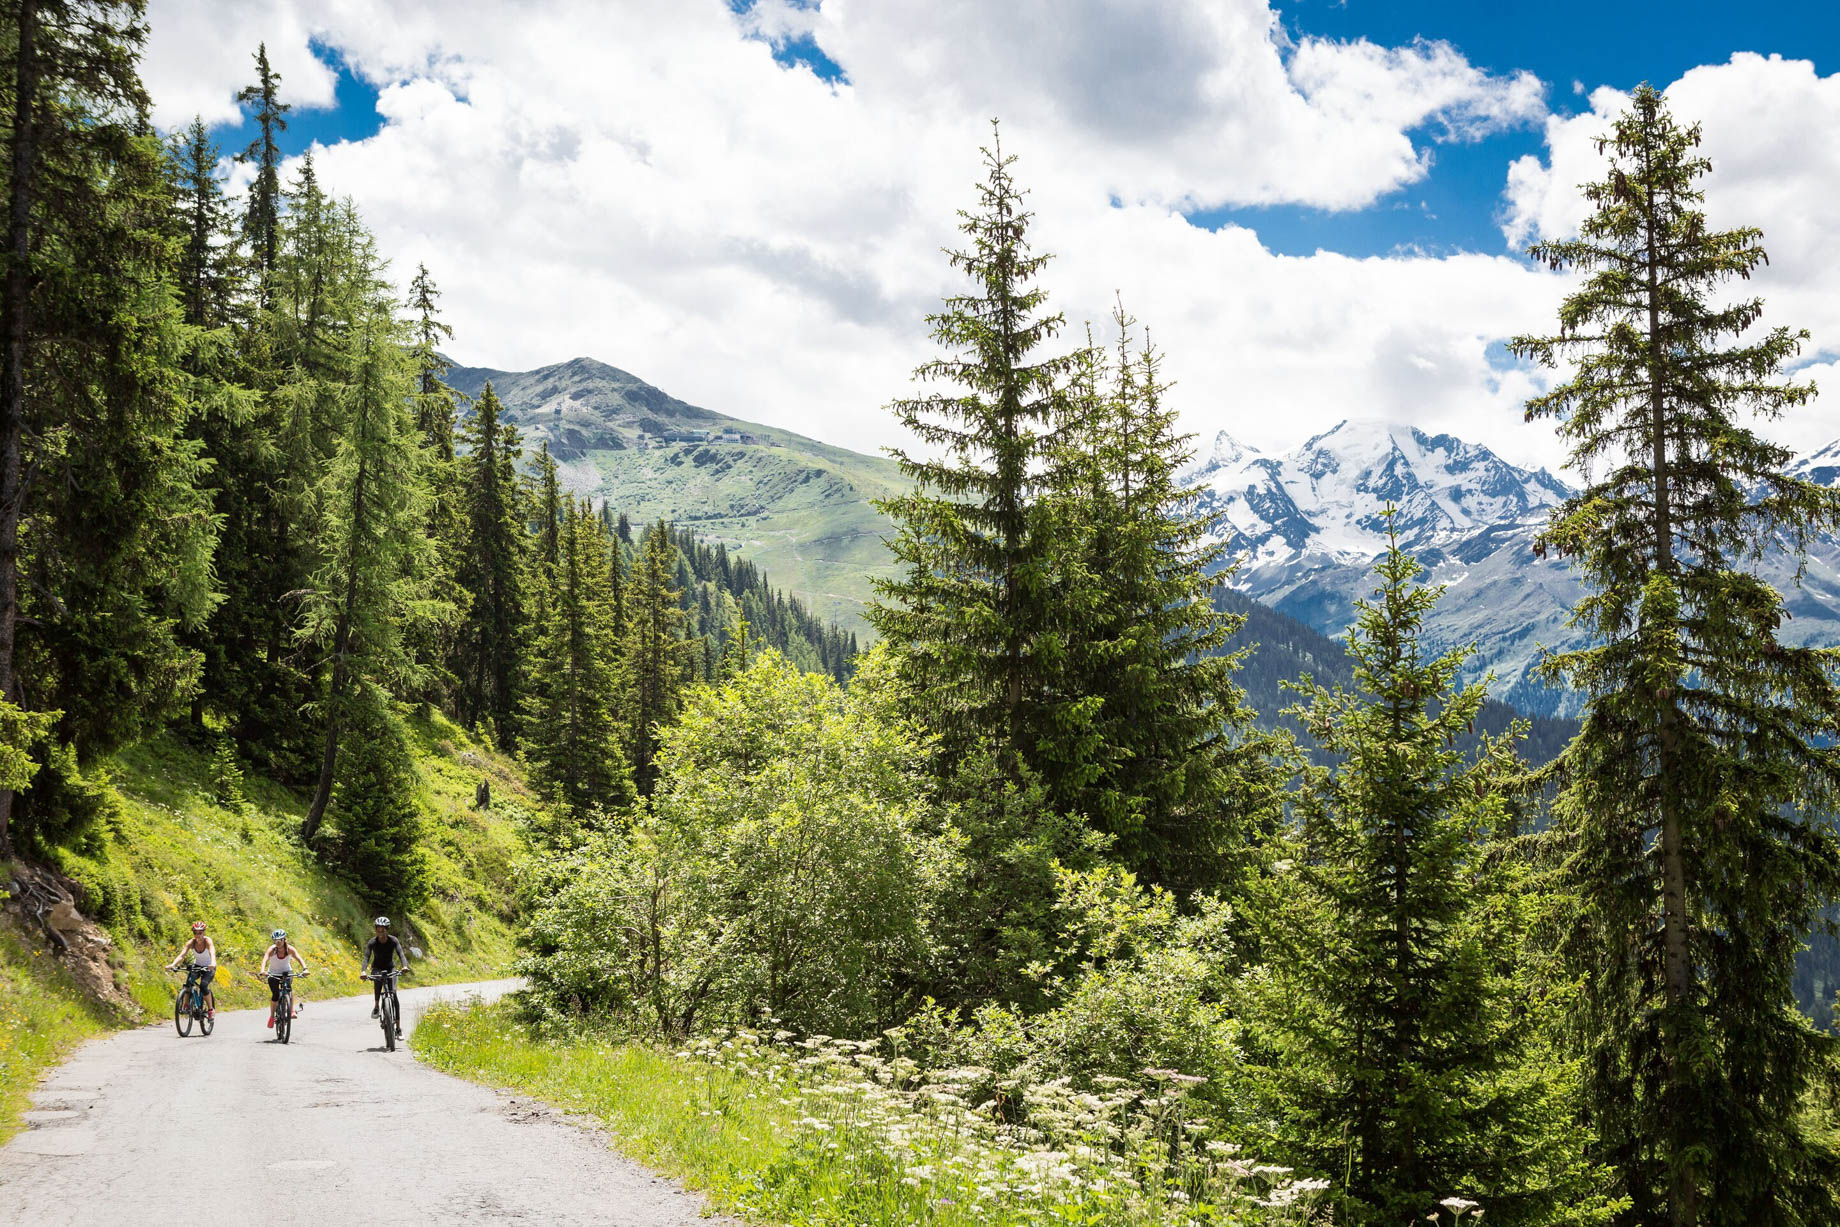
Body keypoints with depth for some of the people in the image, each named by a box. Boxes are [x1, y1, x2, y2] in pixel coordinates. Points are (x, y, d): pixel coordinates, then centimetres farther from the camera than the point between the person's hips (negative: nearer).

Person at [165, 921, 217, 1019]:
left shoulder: (208, 941, -24)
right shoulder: (191, 943, -16)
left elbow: (212, 953, -42)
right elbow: (182, 955, -29)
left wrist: (213, 963, -63)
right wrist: (173, 964, -48)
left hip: (209, 967, -3)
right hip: (197, 965, 3)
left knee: (203, 985, -27)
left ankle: (211, 1009, -10)